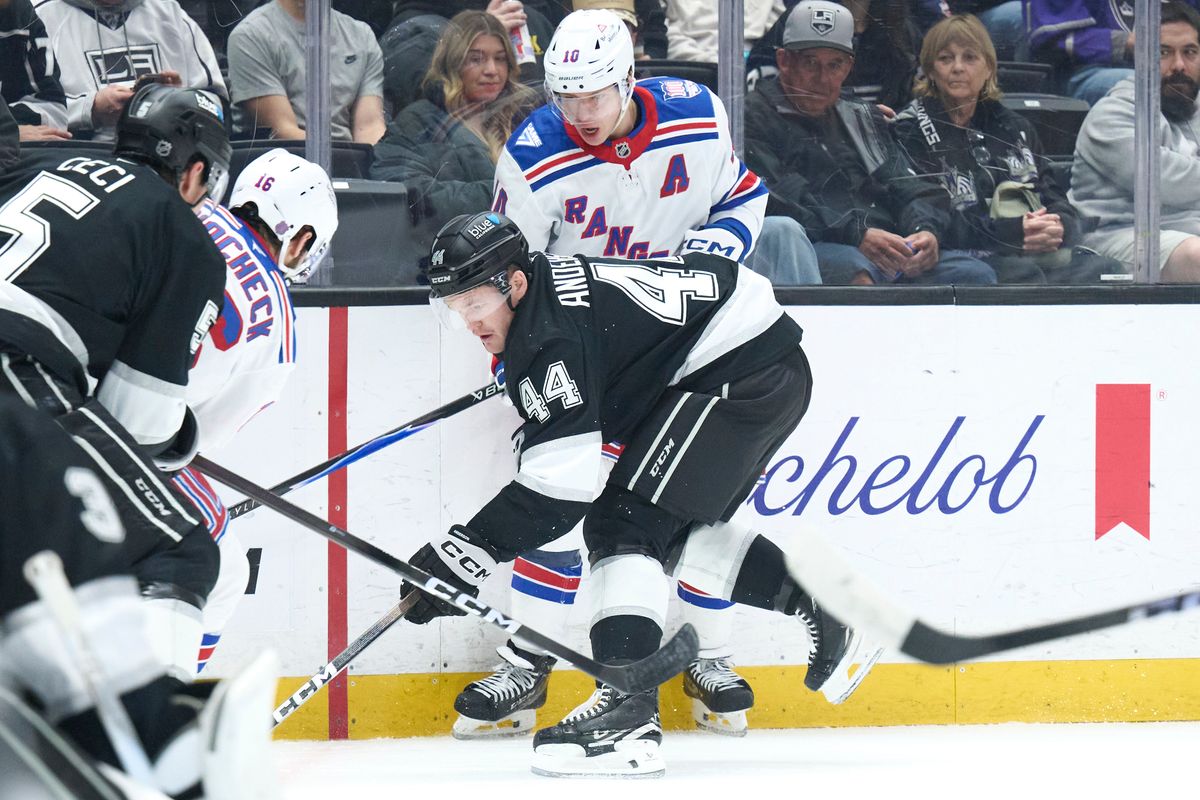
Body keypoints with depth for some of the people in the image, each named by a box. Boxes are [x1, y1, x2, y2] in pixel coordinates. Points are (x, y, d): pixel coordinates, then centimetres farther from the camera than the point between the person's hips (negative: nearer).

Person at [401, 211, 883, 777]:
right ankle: (827, 610, 26)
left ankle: (626, 715, -26)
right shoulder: (549, 281, 9)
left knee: (625, 523, -16)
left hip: (745, 369, -11)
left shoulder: (550, 337, -21)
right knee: (675, 536, 20)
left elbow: (560, 485, -26)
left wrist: (465, 553, -25)